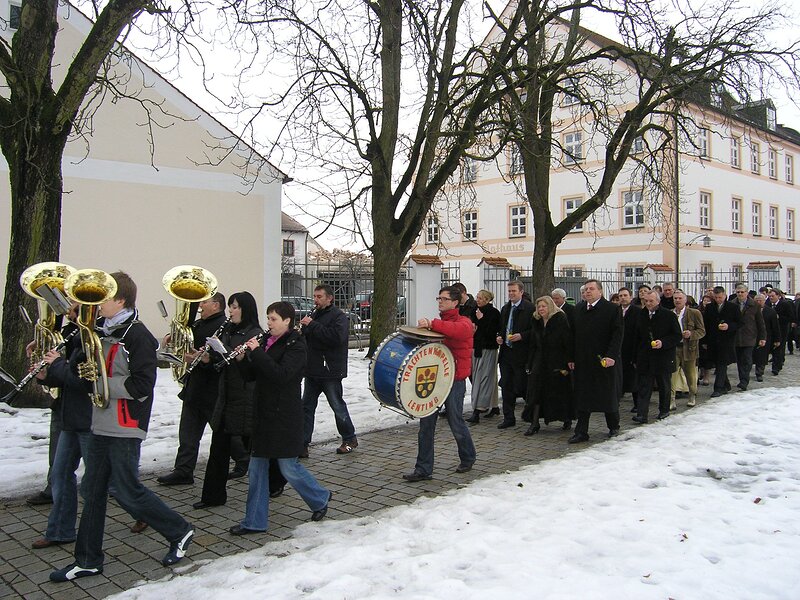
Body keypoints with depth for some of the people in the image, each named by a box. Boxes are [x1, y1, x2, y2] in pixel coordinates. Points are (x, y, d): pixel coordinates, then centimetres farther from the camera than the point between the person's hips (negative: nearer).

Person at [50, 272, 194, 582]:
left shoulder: (137, 335, -15)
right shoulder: (103, 332, 13)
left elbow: (141, 385, -20)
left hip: (125, 428, -9)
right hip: (101, 425, 9)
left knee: (127, 492, -1)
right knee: (93, 490, 12)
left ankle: (179, 531, 16)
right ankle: (88, 560, 24)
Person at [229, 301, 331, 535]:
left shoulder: (296, 345, -11)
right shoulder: (267, 342, 10)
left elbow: (282, 374, -25)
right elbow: (252, 375, 11)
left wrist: (257, 352, -23)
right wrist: (244, 356, -8)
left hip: (284, 416, -7)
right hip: (263, 413, 7)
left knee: (288, 468, 1)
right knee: (257, 468, 9)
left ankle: (320, 498, 26)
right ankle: (254, 521, 18)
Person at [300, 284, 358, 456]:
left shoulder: (339, 317, -9)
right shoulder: (314, 315, 15)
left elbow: (336, 337, -27)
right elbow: (306, 338, 23)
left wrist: (312, 325, -23)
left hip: (331, 372, -7)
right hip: (312, 371, 7)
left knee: (338, 406, 4)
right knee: (306, 407, 5)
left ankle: (350, 439, 22)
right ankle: (302, 444, 9)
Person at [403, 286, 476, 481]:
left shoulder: (463, 322, -4)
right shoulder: (439, 323, 18)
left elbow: (458, 330, -29)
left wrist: (432, 324, -38)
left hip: (454, 381, -6)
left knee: (456, 423, 6)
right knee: (426, 423, 1)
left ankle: (468, 458, 32)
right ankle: (423, 469, 7)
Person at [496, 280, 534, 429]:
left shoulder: (530, 308, -8)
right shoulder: (505, 308, 14)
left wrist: (521, 336, -20)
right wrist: (499, 336, 6)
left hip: (521, 354, -7)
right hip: (506, 352, 7)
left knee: (522, 386, -1)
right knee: (506, 387, 9)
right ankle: (508, 418, 17)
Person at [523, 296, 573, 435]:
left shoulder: (560, 320, -11)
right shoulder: (537, 322, 8)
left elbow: (568, 342, -14)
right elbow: (533, 344, 12)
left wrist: (567, 363, -18)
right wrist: (530, 364, 8)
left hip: (557, 362, -5)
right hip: (540, 362, 5)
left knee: (561, 392, 6)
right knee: (536, 392, -2)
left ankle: (567, 420, 24)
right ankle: (534, 423, 0)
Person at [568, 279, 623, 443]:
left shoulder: (613, 309, -6)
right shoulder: (578, 309, 10)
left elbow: (617, 335, -11)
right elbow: (574, 335, 12)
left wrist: (611, 356, -20)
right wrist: (572, 358, 7)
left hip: (605, 361, -4)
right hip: (583, 362, 4)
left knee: (609, 396, 9)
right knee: (582, 397, 4)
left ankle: (613, 427, 29)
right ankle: (581, 432, 10)